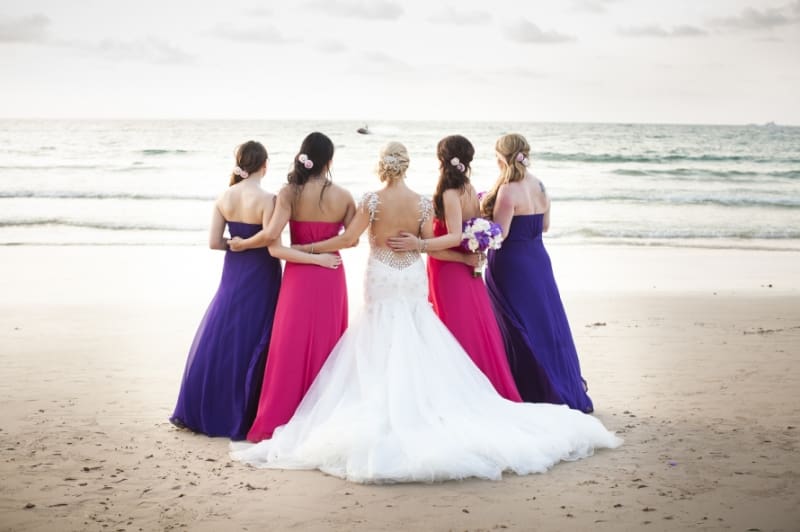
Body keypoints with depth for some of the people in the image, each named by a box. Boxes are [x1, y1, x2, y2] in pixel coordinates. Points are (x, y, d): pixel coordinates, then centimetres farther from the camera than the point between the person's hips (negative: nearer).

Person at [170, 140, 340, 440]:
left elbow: (214, 242, -1)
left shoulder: (224, 198, -2)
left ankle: (200, 412, 24)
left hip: (232, 277, 5)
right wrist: (317, 258, -17)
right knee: (250, 345, 6)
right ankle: (240, 418, 13)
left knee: (219, 339, 17)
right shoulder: (266, 200, -18)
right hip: (259, 280, -5)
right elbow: (275, 249, -21)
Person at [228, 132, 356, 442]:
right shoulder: (342, 196, -4)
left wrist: (242, 244, -3)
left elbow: (271, 234, -19)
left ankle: (276, 423, 7)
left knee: (291, 348, 4)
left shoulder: (289, 193, -9)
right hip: (330, 277, 1)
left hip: (298, 277, -1)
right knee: (325, 347, 11)